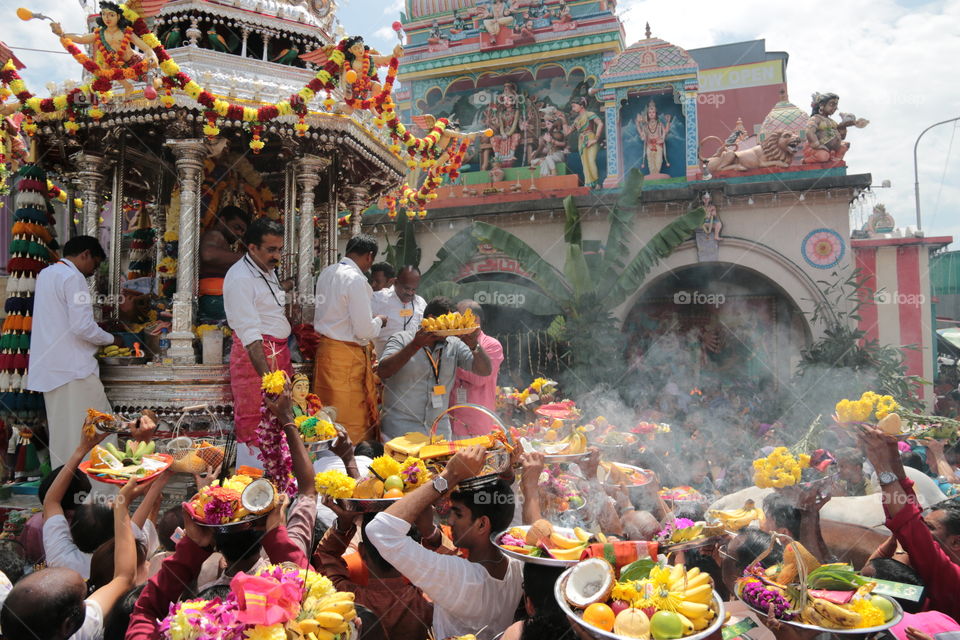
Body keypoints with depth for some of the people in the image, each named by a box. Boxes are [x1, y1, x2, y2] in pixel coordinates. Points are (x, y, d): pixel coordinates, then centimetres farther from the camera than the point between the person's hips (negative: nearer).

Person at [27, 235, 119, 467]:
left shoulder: (46, 274, 17)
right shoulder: (73, 277, -12)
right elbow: (83, 326, -20)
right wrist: (111, 339, -4)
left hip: (48, 368, 9)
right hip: (73, 368, -9)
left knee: (61, 431, 12)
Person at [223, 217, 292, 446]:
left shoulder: (268, 270, 15)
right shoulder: (240, 278, -14)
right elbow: (249, 332, -22)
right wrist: (266, 375, -28)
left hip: (279, 350, 9)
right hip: (254, 352, -9)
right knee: (253, 422, -3)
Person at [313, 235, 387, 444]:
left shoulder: (326, 273, 8)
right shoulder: (356, 280, -17)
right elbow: (365, 330, -18)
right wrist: (379, 321, 2)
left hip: (324, 347, 8)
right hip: (346, 355, -8)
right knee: (352, 420, 2)